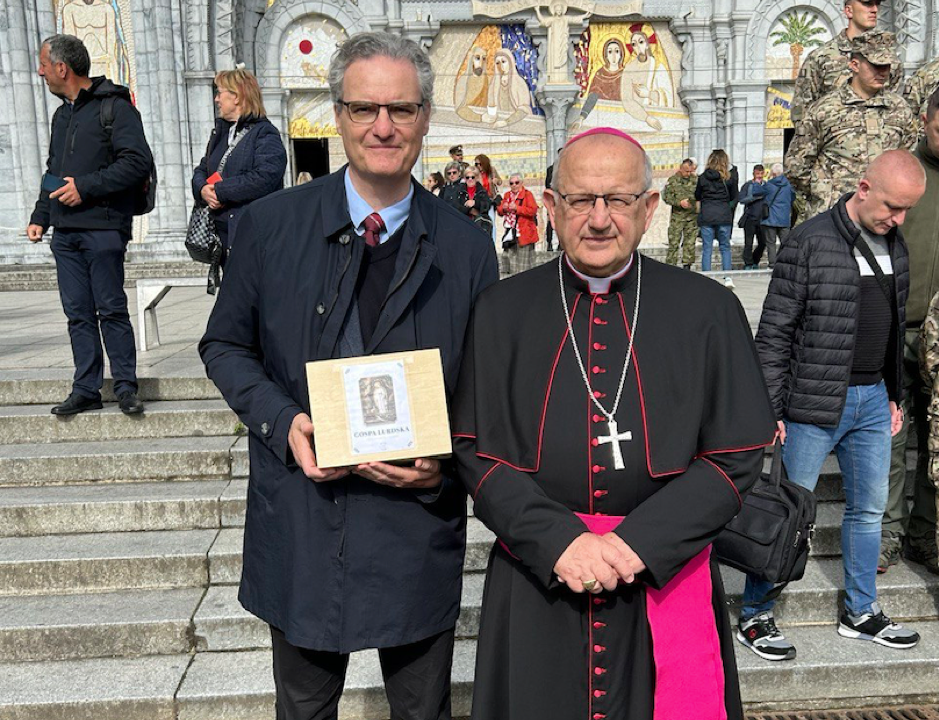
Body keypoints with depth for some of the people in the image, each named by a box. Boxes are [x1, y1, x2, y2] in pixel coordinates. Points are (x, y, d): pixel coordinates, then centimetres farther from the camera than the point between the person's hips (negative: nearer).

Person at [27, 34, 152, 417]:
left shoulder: (114, 106, -4)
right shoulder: (61, 115, 22)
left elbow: (138, 162, -14)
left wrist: (86, 187, -15)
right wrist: (39, 216, 18)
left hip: (102, 229, -7)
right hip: (65, 231, 8)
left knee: (111, 309, -4)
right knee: (78, 313, 7)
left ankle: (126, 386, 5)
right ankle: (86, 389, 12)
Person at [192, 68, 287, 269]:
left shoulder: (265, 134, -7)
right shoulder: (219, 132, 20)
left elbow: (265, 178, -21)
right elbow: (201, 170, 22)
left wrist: (220, 190, -15)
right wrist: (203, 190, -3)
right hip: (222, 230, 8)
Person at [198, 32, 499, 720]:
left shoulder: (466, 248, -4)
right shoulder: (272, 223, -4)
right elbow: (226, 345, 3)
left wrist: (447, 461, -16)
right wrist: (283, 423, -14)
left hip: (417, 521, 0)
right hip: (299, 527, 1)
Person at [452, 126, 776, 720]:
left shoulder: (708, 311, -3)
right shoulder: (502, 312, -1)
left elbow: (737, 456, -5)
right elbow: (476, 451, -4)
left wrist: (638, 544, -15)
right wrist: (558, 541, -16)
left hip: (665, 585, 0)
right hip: (536, 589, 1)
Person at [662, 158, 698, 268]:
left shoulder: (696, 179, 7)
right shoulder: (673, 180, 1)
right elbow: (666, 197, -3)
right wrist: (679, 202, -15)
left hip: (692, 216, 3)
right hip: (677, 216, -2)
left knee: (690, 242, 6)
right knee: (674, 243, -3)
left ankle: (687, 265, 15)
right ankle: (670, 266, 2)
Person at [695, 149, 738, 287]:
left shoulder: (703, 177, -1)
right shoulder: (729, 177, -2)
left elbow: (697, 196, 9)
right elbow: (734, 197, 9)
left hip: (706, 215, 0)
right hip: (724, 215, 0)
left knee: (706, 248, 4)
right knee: (725, 247, 11)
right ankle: (727, 277, 5)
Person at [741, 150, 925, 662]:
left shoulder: (894, 244, 9)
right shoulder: (810, 242, -13)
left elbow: (896, 326, 18)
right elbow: (774, 332, -13)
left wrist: (894, 394, 17)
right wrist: (770, 408, -13)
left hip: (873, 399, 7)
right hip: (815, 404, -7)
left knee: (869, 508, 16)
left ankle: (861, 613, 33)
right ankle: (753, 616, 16)